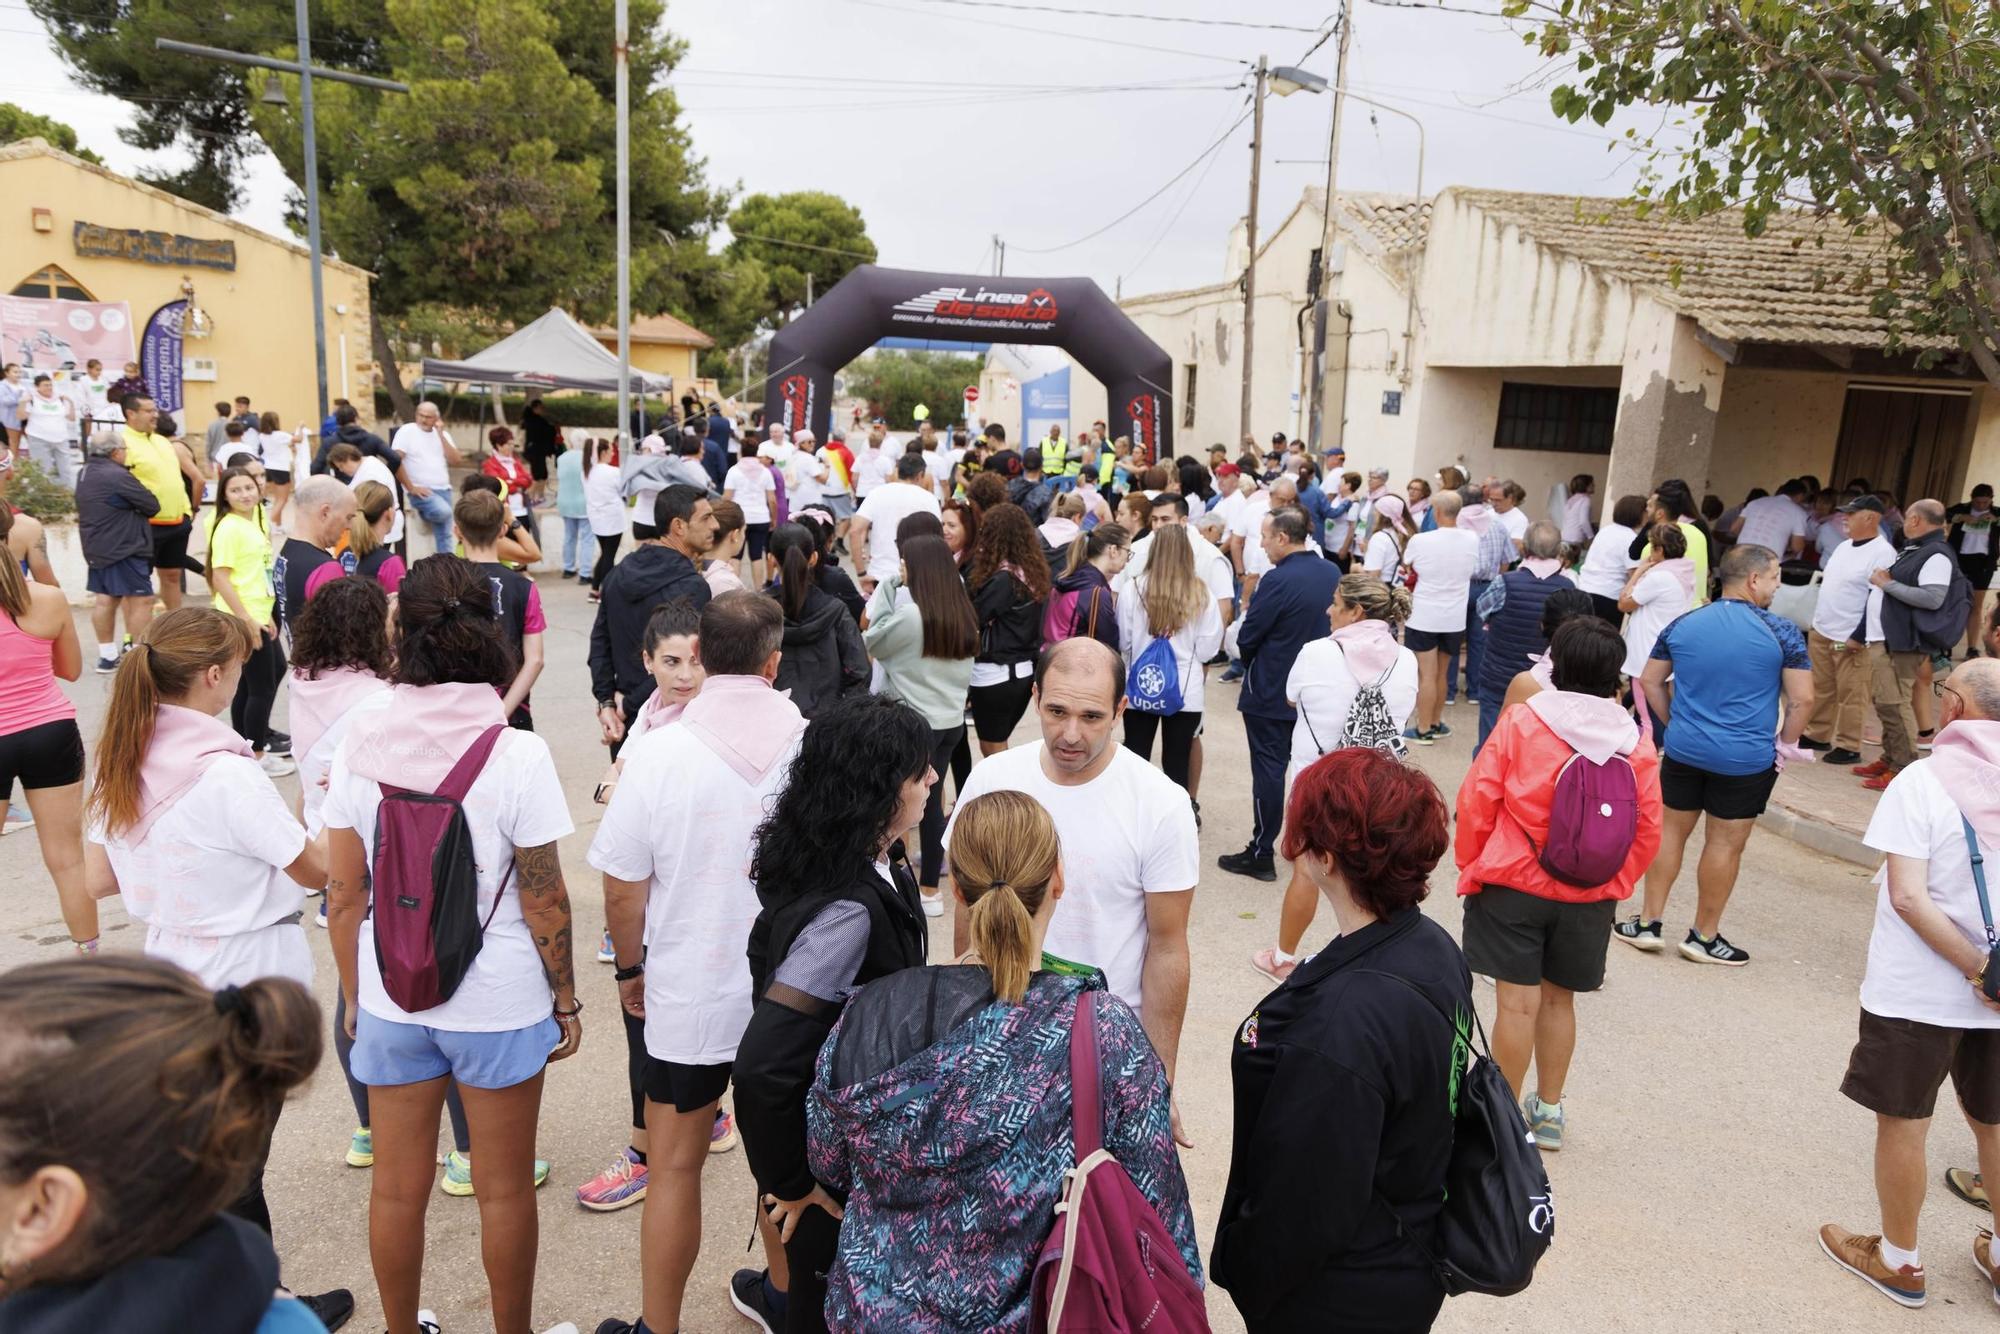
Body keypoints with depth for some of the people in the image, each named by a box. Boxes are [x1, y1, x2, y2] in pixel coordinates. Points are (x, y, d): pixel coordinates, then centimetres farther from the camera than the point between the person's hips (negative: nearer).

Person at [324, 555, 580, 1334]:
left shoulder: (360, 743, -9)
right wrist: (566, 1000, 1)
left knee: (397, 1188, 21)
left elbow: (344, 895, -2)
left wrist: (354, 994, 12)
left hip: (390, 998, 3)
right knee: (505, 1190, 16)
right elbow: (544, 901, -13)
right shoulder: (515, 754, -18)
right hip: (498, 1001, -3)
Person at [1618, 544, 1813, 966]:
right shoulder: (1781, 632, -9)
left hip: (1684, 751, 4)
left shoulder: (1682, 625, 3)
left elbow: (1649, 682, 9)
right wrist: (1784, 746, 3)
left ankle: (1648, 923, 20)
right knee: (1725, 843, 7)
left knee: (1671, 830, 14)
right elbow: (1802, 699, -9)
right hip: (1746, 759, -3)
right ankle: (1704, 936, 18)